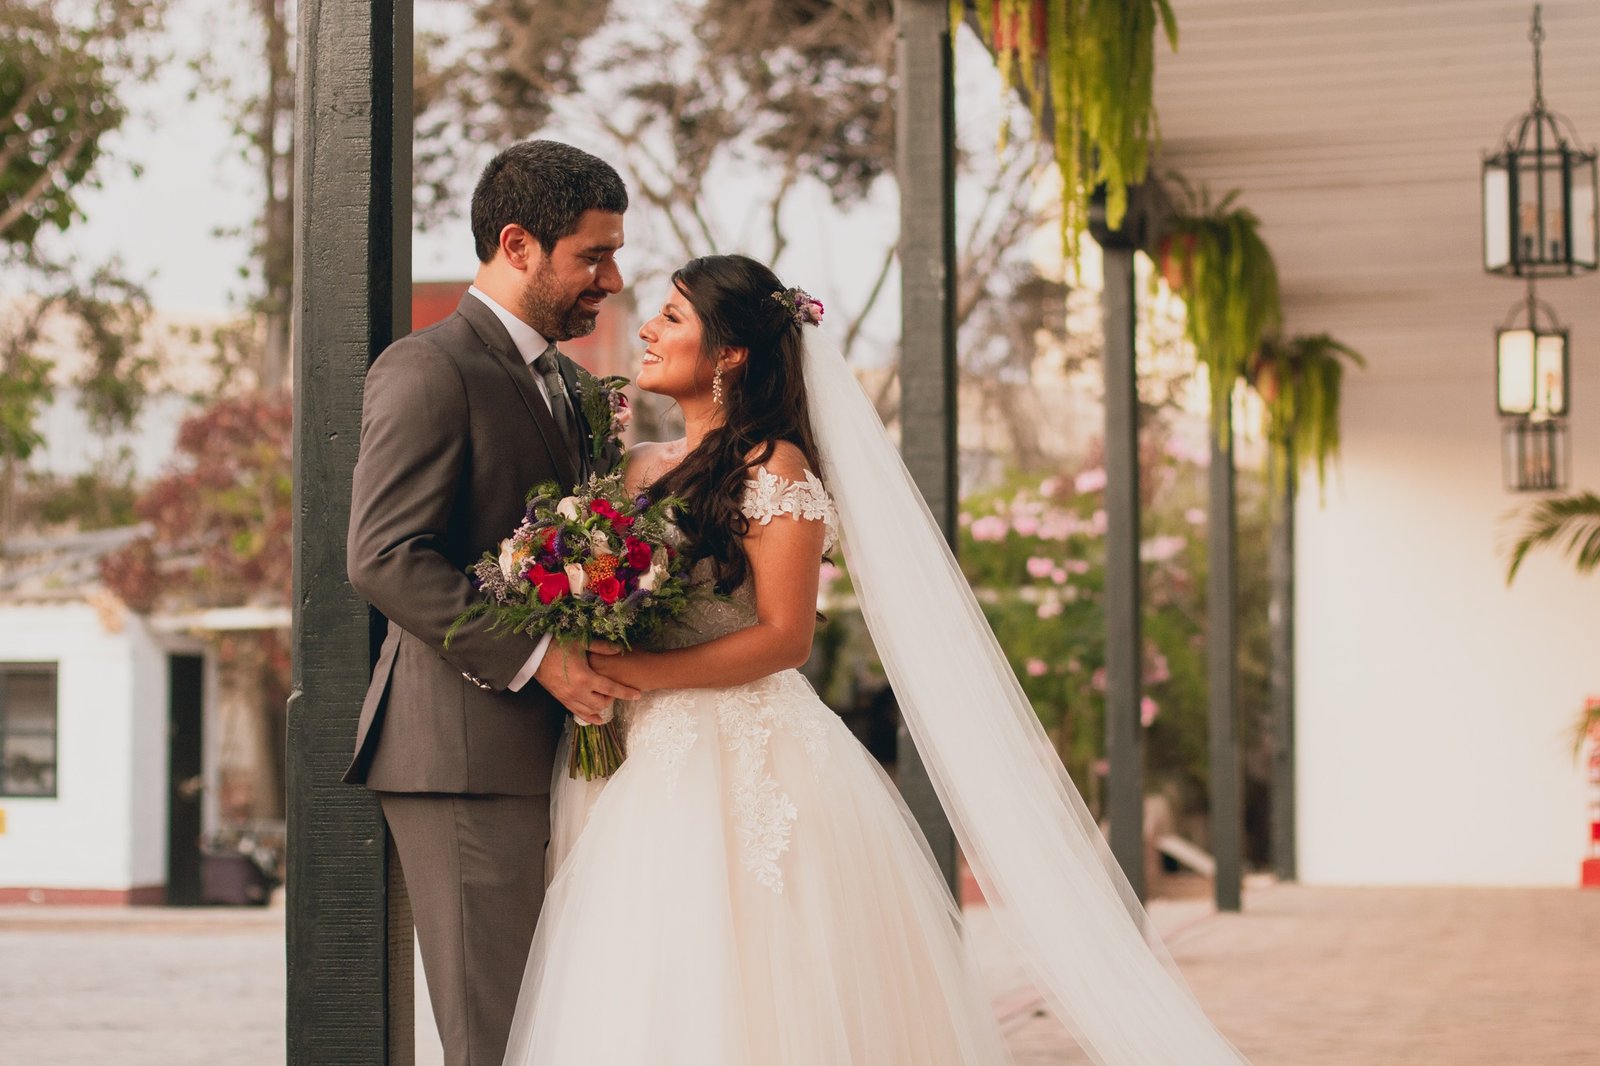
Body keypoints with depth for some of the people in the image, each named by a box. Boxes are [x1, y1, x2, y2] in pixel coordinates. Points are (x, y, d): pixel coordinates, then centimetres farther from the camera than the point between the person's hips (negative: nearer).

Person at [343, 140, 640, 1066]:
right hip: (466, 753, -9)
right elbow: (385, 558, -17)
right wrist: (534, 658, -21)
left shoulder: (563, 380, 21)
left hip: (553, 746, 9)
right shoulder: (428, 371, -8)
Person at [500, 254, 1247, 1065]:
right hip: (642, 770, 7)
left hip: (748, 776, -7)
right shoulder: (642, 468, 15)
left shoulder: (774, 470, -7)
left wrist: (640, 673, -19)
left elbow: (784, 636, -14)